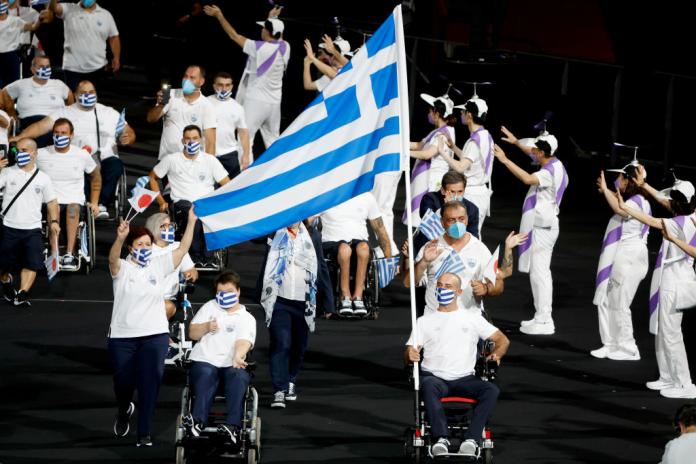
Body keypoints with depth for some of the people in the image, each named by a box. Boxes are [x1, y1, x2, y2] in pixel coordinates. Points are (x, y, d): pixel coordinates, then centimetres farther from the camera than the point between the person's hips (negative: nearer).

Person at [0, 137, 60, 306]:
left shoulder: (43, 178, 5)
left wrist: (54, 221, -4)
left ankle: (21, 295, -14)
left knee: (32, 264, -13)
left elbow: (51, 202, 10)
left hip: (33, 229, 1)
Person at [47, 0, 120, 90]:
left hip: (96, 68, 2)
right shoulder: (69, 10, -2)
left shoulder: (106, 15, 5)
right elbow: (53, 8, -19)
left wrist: (116, 58, -1)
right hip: (73, 67, -2)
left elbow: (114, 37, 9)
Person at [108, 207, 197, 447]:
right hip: (122, 337, -1)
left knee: (149, 386, -5)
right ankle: (124, 411, 42)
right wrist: (120, 238, -45)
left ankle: (144, 433, 0)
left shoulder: (158, 266, 7)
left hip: (155, 336, 1)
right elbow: (113, 258, -25)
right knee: (123, 382, 8)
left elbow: (182, 249, 4)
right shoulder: (122, 268, -3)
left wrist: (191, 222, -4)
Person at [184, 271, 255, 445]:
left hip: (232, 364, -1)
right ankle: (198, 420, -56)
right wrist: (206, 327, -2)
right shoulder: (209, 308, 25)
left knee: (239, 377, -35)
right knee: (206, 376, -34)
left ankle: (233, 425, -52)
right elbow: (192, 333, 21)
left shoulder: (247, 319, 15)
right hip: (204, 360, 1)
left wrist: (238, 356, -29)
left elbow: (244, 341, -6)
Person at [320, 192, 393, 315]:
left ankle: (358, 297, -33)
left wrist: (389, 258, 7)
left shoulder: (366, 197, 11)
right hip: (332, 243, -2)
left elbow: (380, 228, 13)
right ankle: (345, 297, -30)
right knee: (344, 248, -38)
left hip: (359, 241, 2)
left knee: (363, 246, -35)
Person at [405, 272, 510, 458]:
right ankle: (441, 439, -49)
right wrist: (410, 355, -16)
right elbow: (409, 353, 11)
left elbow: (503, 340, 19)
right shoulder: (424, 322, 20)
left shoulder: (472, 319, 20)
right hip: (434, 377, -1)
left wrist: (497, 354, -5)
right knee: (428, 385, -39)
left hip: (464, 378, 1)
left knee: (492, 390, -30)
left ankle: (471, 439, -40)